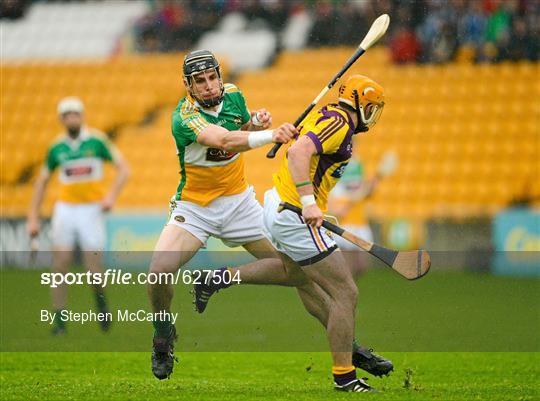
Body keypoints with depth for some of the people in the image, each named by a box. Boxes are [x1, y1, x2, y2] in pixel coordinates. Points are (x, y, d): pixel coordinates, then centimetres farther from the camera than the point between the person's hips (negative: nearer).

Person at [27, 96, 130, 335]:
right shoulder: (57, 147, 4)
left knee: (93, 269, -7)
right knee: (60, 265, -7)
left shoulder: (97, 141, -4)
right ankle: (59, 319, 1)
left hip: (92, 209, -2)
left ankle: (100, 298, 26)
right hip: (65, 208, 2)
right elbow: (42, 181, 13)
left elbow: (123, 169, -3)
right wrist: (33, 218, 8)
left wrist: (112, 195, -18)